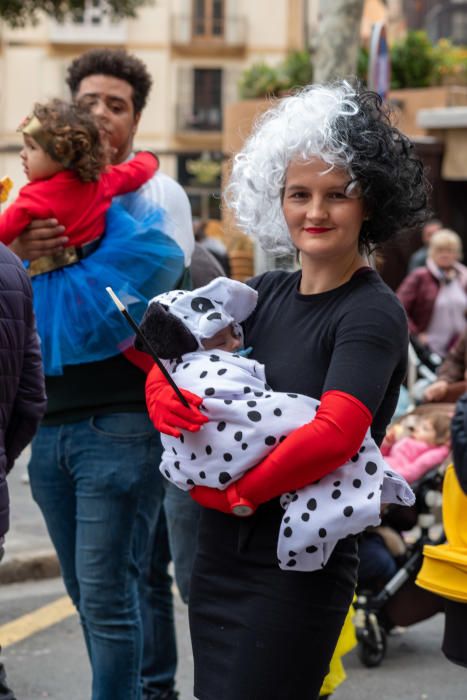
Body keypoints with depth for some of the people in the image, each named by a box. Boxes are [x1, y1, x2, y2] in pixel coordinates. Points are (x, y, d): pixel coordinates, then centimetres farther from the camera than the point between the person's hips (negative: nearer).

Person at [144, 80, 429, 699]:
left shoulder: (374, 313, -12)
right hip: (220, 554, 7)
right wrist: (163, 397, -13)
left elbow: (334, 435, -25)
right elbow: (170, 364, 11)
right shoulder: (265, 295, 7)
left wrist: (236, 495, -14)